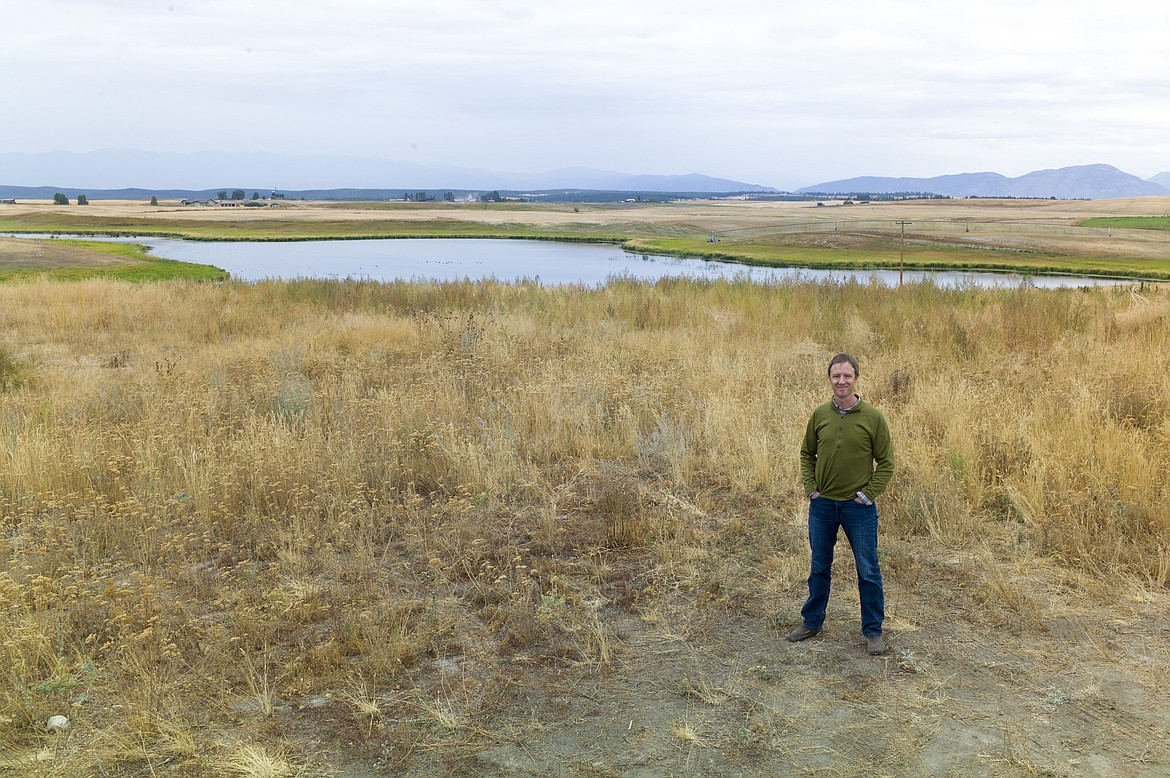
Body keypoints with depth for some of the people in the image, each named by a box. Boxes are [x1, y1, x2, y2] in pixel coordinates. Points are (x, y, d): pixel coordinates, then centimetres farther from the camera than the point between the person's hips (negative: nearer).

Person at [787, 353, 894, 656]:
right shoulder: (820, 415, 0)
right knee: (819, 568, 16)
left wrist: (868, 494, -8)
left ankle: (873, 631, 22)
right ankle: (812, 622, 32)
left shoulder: (873, 417, -9)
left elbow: (886, 462, -3)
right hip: (822, 505, 3)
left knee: (868, 571, 7)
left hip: (858, 508, -3)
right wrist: (811, 489, 2)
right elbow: (806, 454, 11)